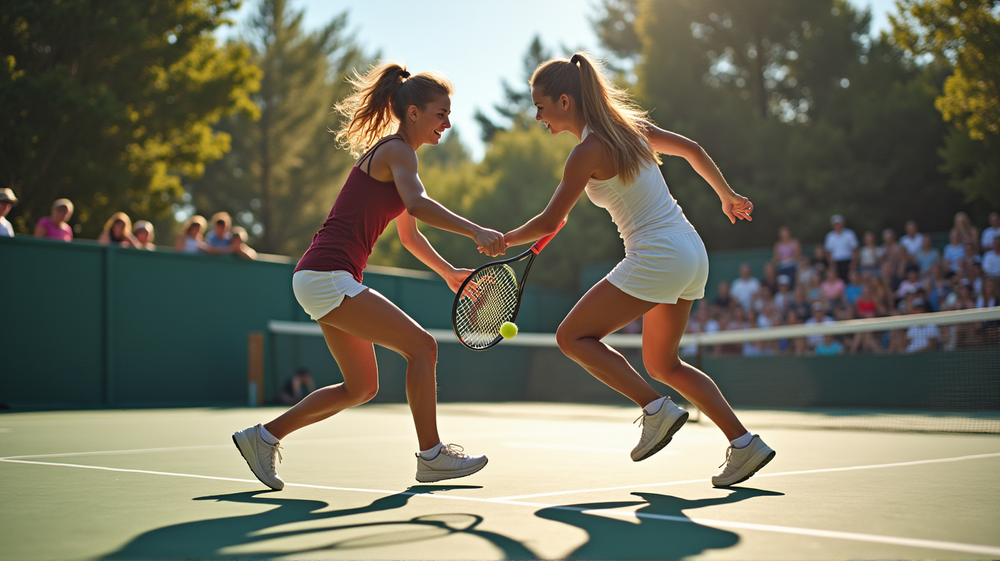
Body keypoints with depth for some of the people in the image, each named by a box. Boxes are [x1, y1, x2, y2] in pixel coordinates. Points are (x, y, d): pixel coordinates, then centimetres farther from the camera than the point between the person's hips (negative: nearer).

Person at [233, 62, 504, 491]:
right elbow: (418, 204, -32)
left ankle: (263, 437, 21)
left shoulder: (394, 154, 20)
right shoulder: (398, 151, -10)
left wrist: (449, 273, 23)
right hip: (327, 276, -10)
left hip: (320, 278, 10)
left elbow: (409, 235, 29)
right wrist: (475, 231, -42)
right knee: (422, 346, -10)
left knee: (361, 387, 15)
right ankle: (431, 456, -3)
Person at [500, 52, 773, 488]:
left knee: (572, 337, -2)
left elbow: (549, 224, -8)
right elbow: (692, 150, 18)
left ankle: (657, 409, -10)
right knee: (661, 364, 18)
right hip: (690, 252, 9)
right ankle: (745, 443, 13)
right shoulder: (630, 125, 10)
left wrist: (505, 239, 10)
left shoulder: (588, 152, -14)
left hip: (658, 256, -9)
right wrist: (727, 196, 31)